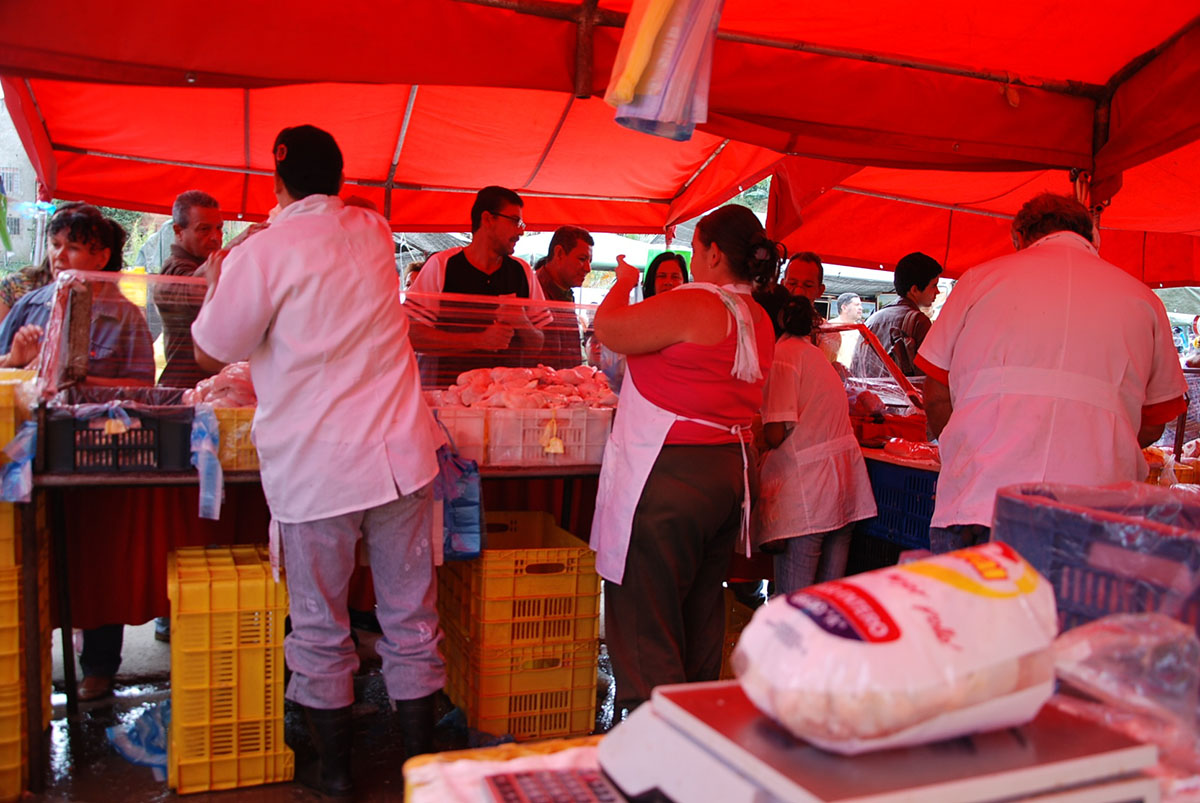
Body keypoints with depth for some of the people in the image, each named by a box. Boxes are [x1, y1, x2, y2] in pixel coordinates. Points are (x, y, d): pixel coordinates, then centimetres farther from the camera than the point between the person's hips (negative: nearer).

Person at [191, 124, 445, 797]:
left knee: (319, 627, 12)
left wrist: (216, 280, 15)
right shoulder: (374, 231, 7)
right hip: (401, 455, 4)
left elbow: (211, 353, -1)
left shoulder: (265, 252, -9)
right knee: (411, 617, 12)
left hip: (314, 469, -4)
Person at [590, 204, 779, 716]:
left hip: (669, 479, -9)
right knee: (700, 619, 18)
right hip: (726, 475, 9)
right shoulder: (758, 320, 12)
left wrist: (623, 283, 8)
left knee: (645, 621, 0)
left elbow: (608, 330, -10)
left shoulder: (692, 306, -16)